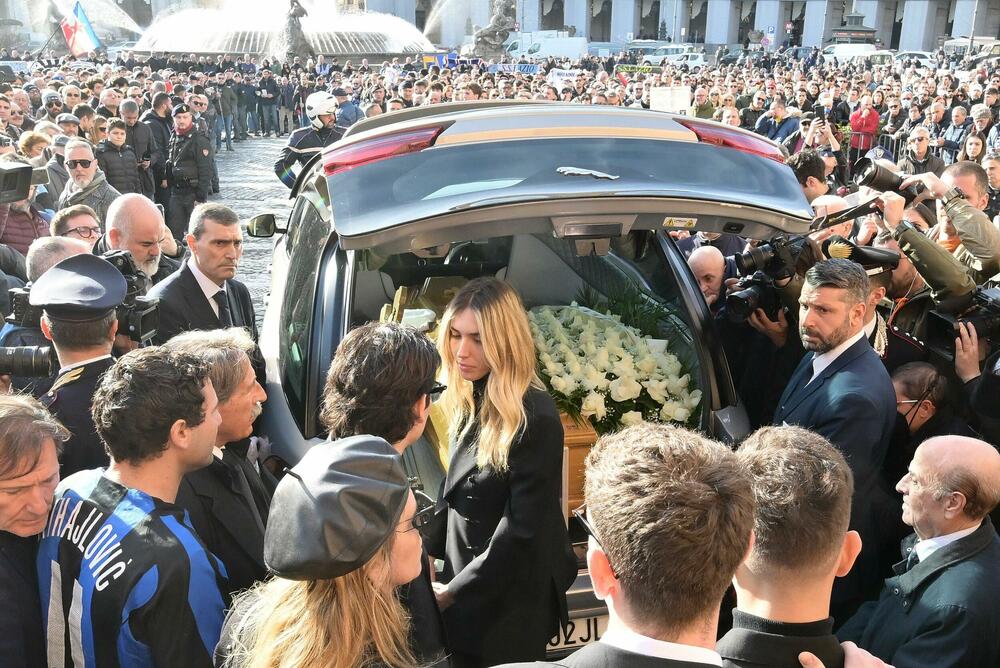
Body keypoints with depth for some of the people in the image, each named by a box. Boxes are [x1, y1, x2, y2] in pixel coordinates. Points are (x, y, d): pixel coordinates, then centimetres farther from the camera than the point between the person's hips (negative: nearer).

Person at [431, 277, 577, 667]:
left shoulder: (535, 418, -25)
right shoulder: (470, 402, 2)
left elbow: (523, 529, -23)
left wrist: (452, 591, -16)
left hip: (509, 602, -8)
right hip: (466, 589, 8)